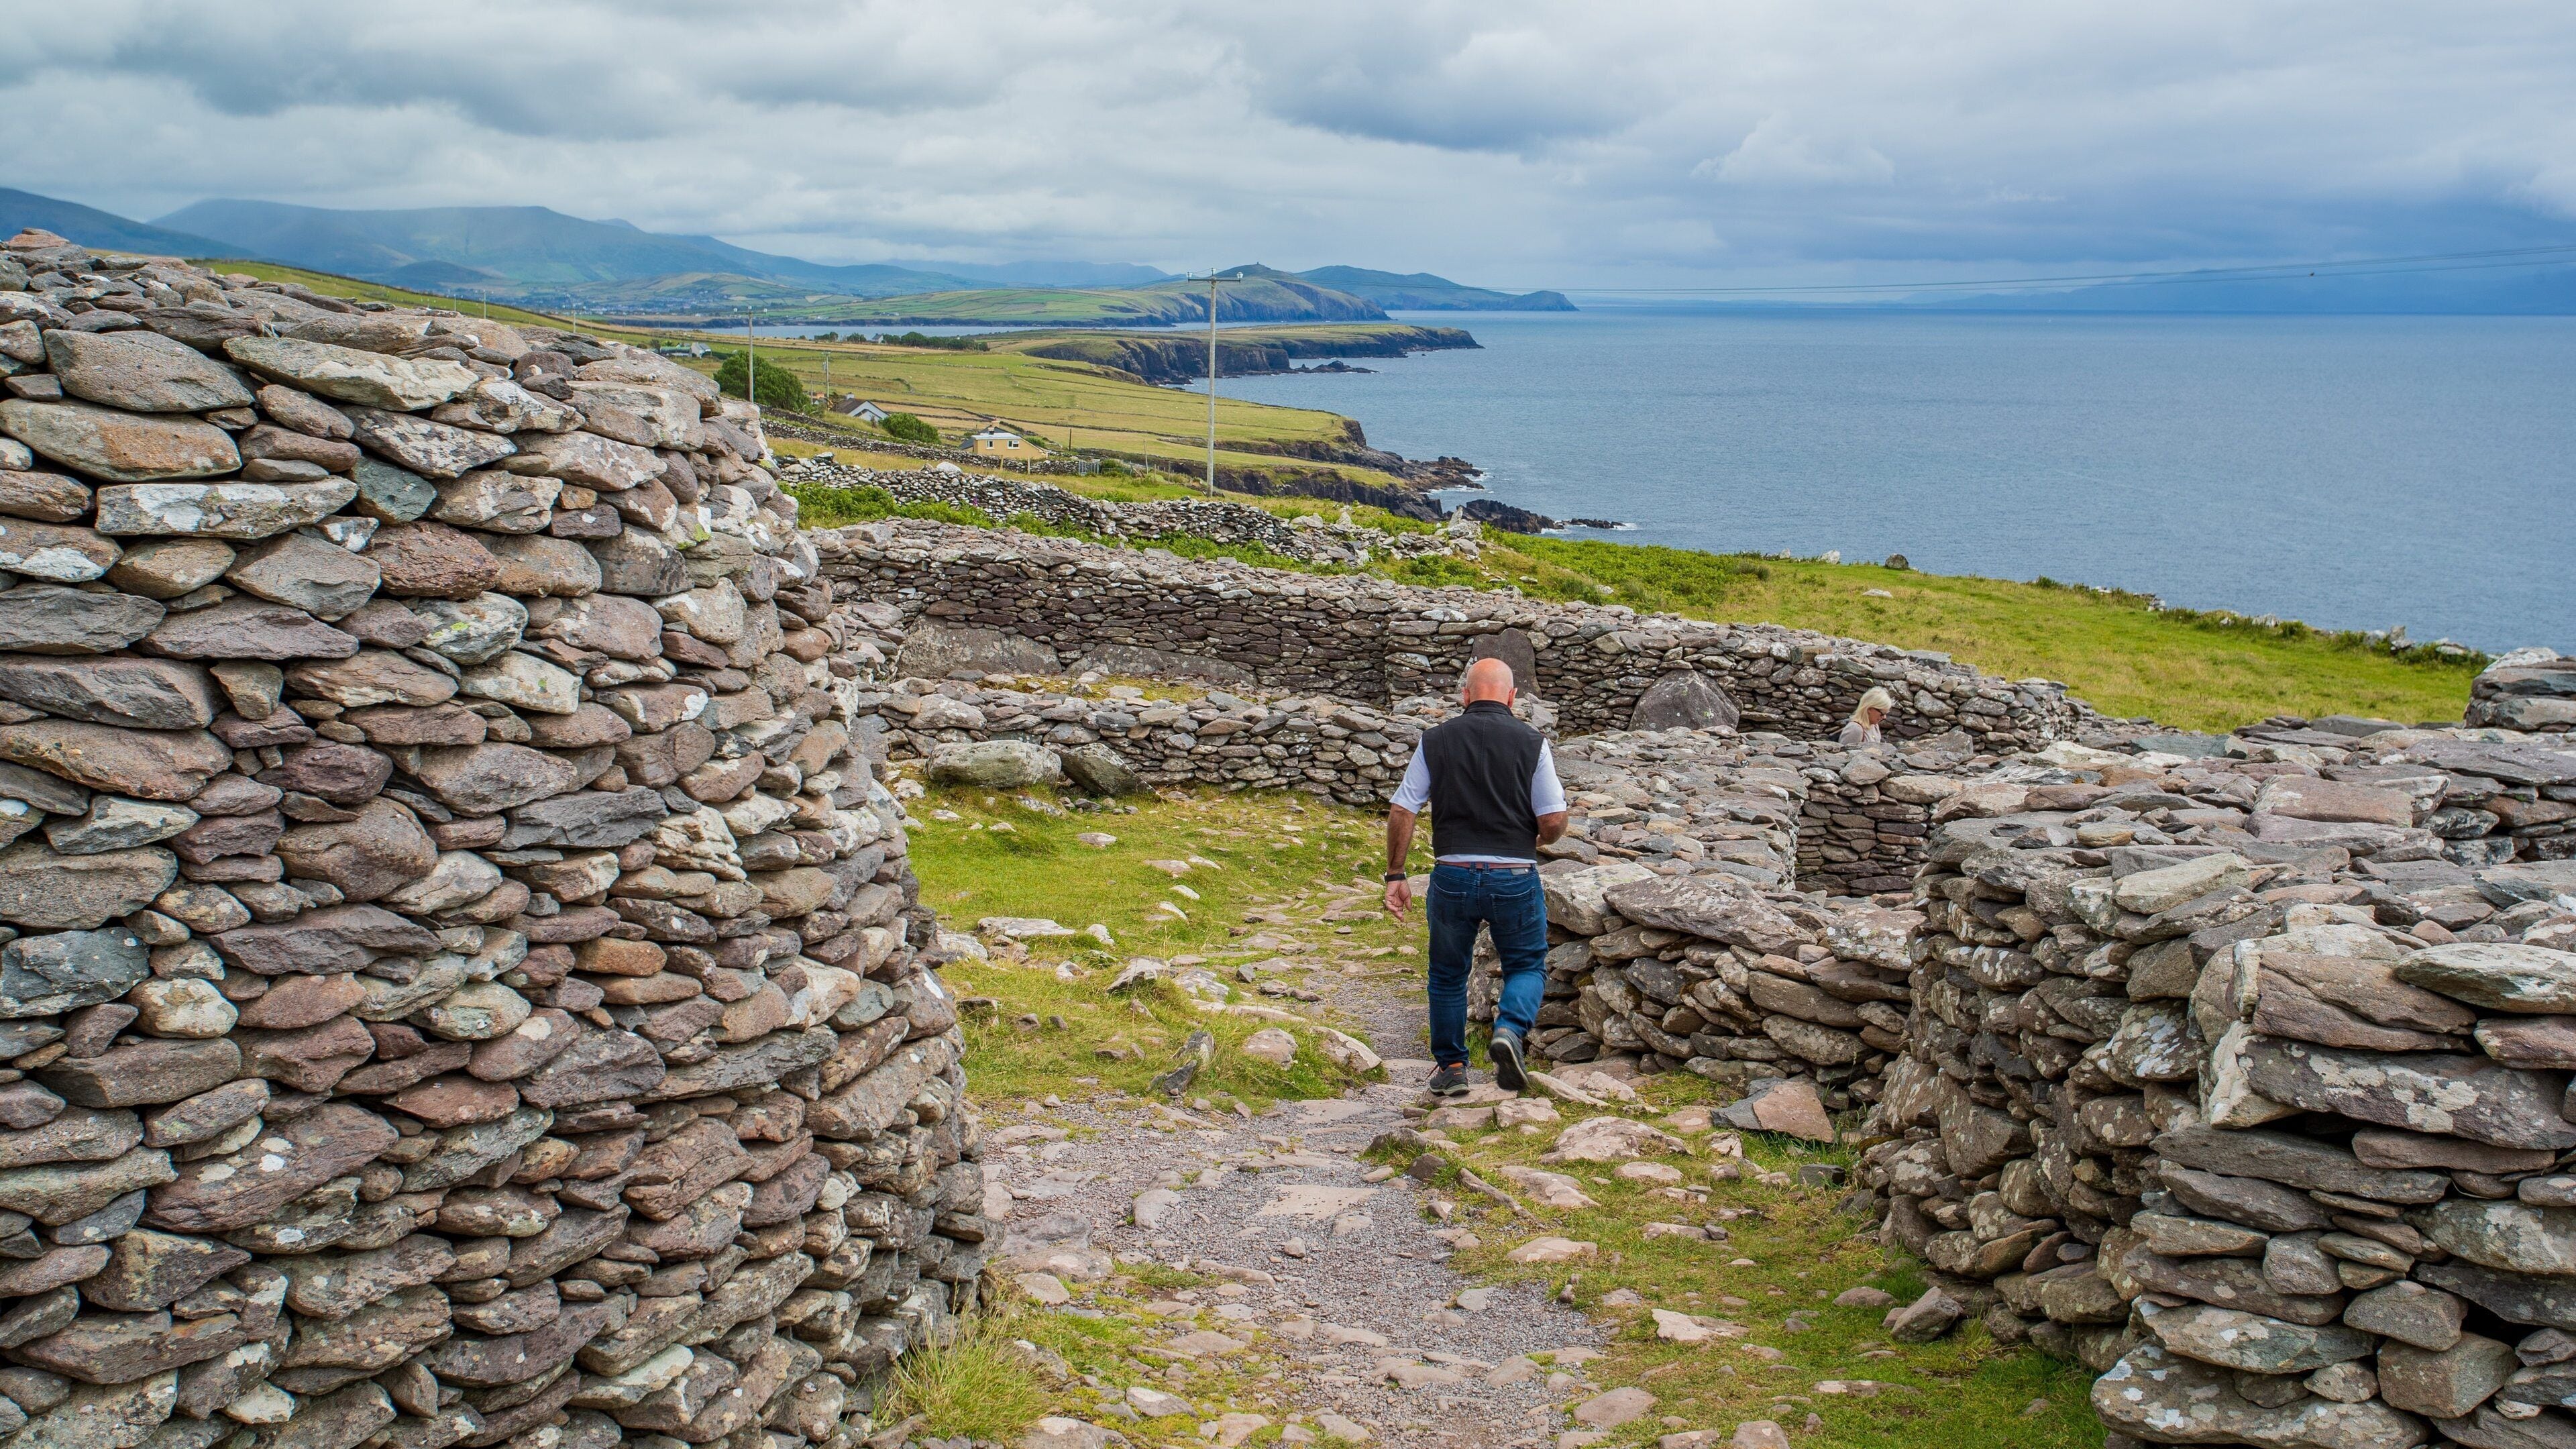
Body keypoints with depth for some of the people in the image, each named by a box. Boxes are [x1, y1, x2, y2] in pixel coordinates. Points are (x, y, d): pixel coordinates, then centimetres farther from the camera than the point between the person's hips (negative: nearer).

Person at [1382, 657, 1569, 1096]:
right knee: (1527, 967, 17)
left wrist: (1395, 875, 8)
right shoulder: (1532, 743, -1)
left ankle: (1450, 1067, 26)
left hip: (1452, 875, 1)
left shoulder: (1435, 740, 2)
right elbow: (1554, 821, -4)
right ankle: (1510, 1030, -10)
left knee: (1448, 974, 20)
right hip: (1515, 878, -1)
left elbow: (1402, 811, 0)